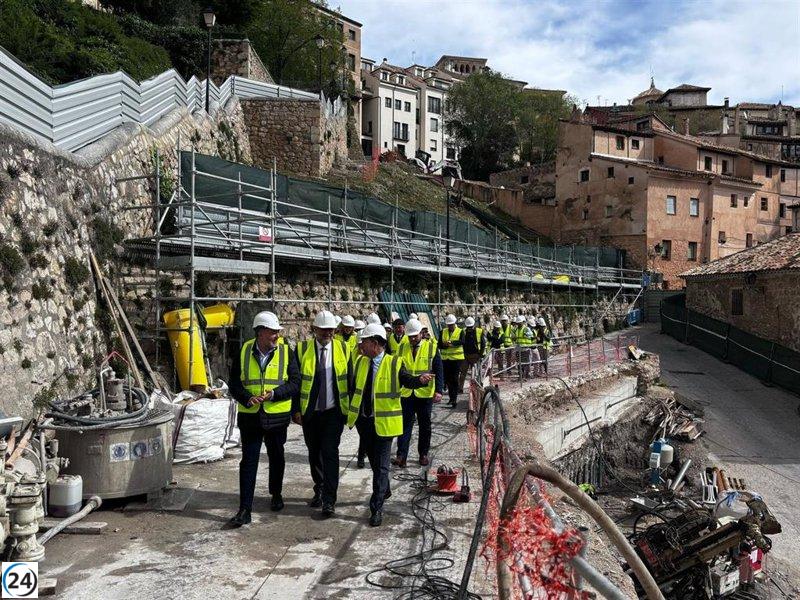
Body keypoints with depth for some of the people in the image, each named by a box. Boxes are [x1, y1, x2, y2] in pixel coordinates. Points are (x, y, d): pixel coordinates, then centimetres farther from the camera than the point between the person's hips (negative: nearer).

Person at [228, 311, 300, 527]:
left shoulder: (285, 352, -4)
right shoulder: (243, 351, -2)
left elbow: (295, 383, -6)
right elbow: (234, 382, 0)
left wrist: (274, 393, -22)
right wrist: (247, 398, -19)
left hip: (277, 416, 1)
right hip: (249, 416, 0)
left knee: (276, 457, 17)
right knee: (248, 462, -1)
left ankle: (276, 494, 40)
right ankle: (245, 510, 4)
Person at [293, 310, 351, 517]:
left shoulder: (343, 348, 1)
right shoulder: (302, 349, -1)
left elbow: (349, 379, 4)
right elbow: (295, 381, 0)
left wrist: (351, 408, 2)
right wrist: (296, 409, -4)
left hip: (333, 411, -1)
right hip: (310, 412, 1)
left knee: (330, 453, -7)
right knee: (314, 453, 12)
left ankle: (329, 500, -2)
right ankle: (319, 491, 30)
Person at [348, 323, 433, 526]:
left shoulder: (394, 363, -10)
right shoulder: (360, 361, 5)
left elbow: (407, 380, -20)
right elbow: (353, 387, 12)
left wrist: (420, 379, -40)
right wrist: (351, 411, 9)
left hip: (384, 422, -5)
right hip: (363, 420, 6)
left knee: (381, 465, -4)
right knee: (374, 460, 21)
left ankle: (376, 508, 2)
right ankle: (384, 490, 43)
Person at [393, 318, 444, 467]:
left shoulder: (431, 348, -2)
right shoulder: (402, 349, 4)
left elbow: (438, 371, -4)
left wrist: (438, 391, -13)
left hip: (425, 394, -1)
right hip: (406, 394, 1)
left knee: (425, 426, 10)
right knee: (405, 425, -1)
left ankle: (423, 454, 22)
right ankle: (401, 456, -2)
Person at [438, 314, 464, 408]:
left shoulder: (460, 332, 1)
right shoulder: (443, 332, 10)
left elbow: (462, 342, -18)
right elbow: (439, 344, 3)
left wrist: (452, 343, -36)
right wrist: (445, 345, -20)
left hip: (457, 358, -4)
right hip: (445, 358, 4)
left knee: (454, 378, -7)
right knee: (447, 378, 7)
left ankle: (454, 398, -4)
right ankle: (452, 397, 23)